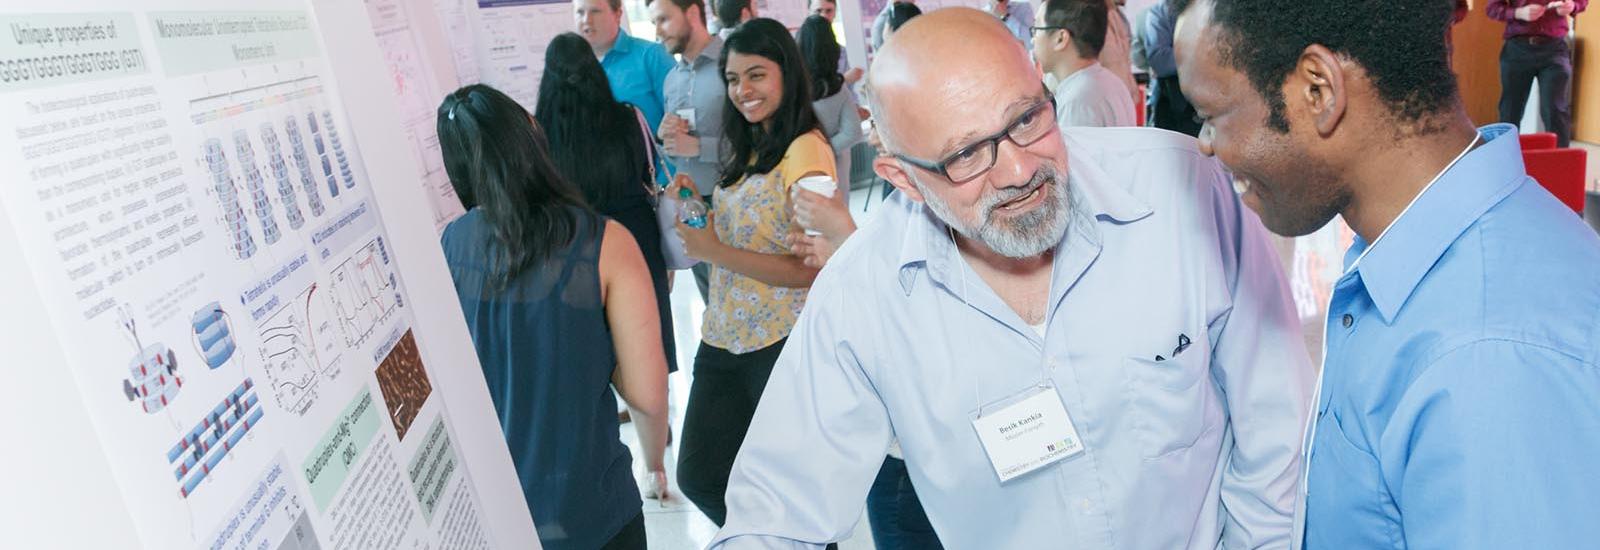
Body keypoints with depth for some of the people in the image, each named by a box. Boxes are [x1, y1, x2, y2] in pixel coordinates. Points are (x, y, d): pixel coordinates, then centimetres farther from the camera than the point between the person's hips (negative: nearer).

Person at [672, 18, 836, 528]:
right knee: (698, 476, 14)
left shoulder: (806, 149, -14)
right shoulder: (752, 149, 12)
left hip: (781, 344, -8)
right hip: (724, 338, 8)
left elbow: (810, 267, -21)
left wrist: (716, 253, -19)